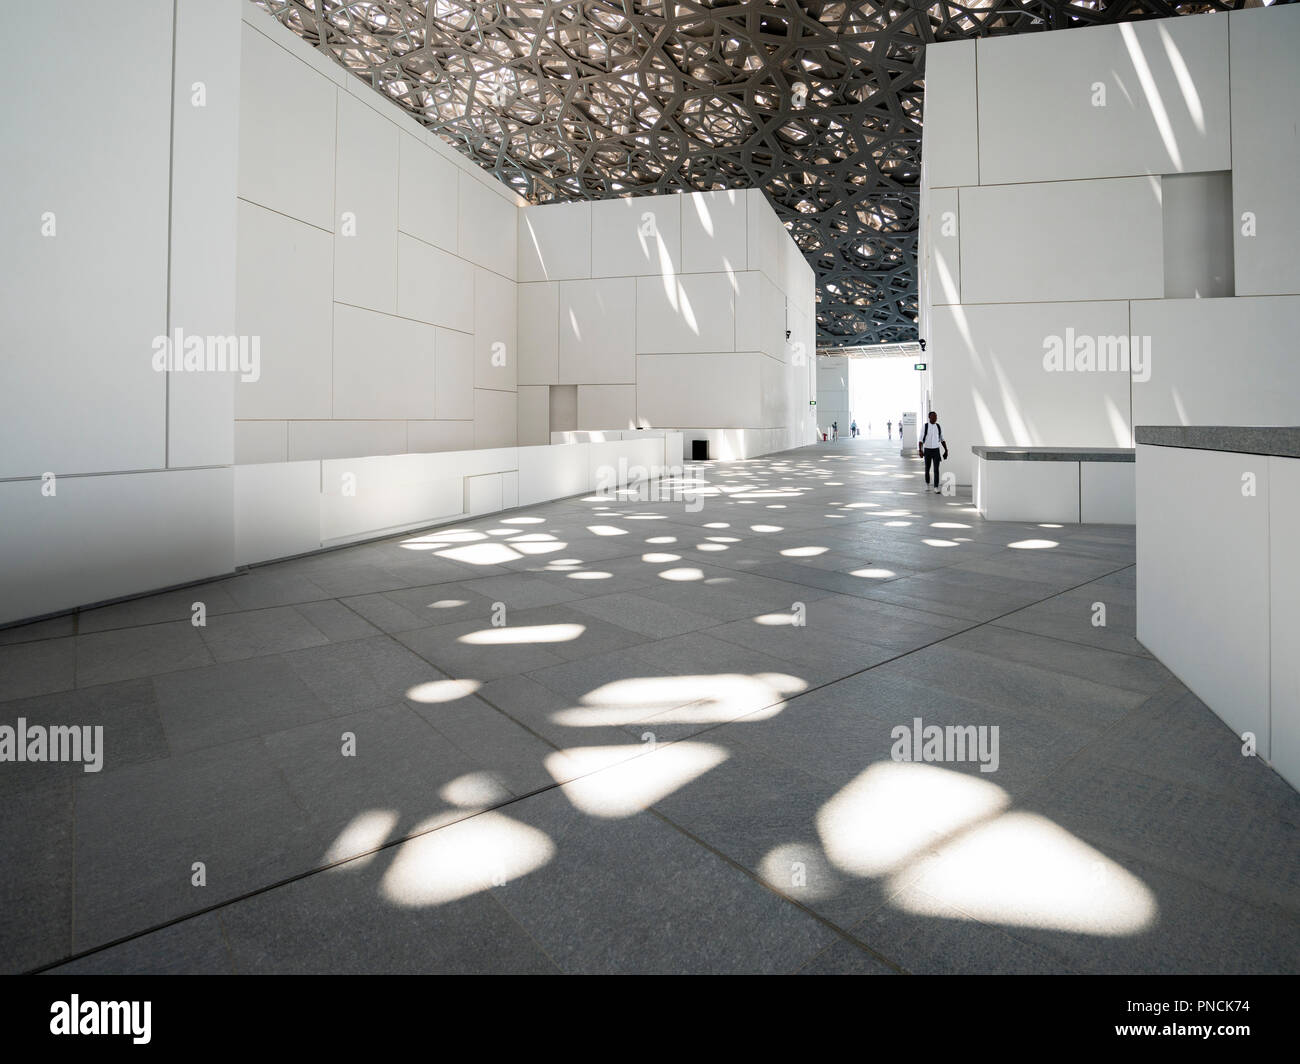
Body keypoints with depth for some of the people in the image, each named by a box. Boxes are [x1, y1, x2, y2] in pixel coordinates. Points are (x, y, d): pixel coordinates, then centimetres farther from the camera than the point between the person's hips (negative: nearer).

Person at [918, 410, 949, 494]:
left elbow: (942, 440, 9)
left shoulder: (939, 427, 2)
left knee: (936, 469, -11)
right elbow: (921, 440, -8)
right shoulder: (925, 427, -6)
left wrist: (946, 450, 4)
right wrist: (920, 451, -20)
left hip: (936, 451, 1)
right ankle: (927, 483, 37)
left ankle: (936, 488, -13)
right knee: (927, 469, 11)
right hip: (927, 450, -1)